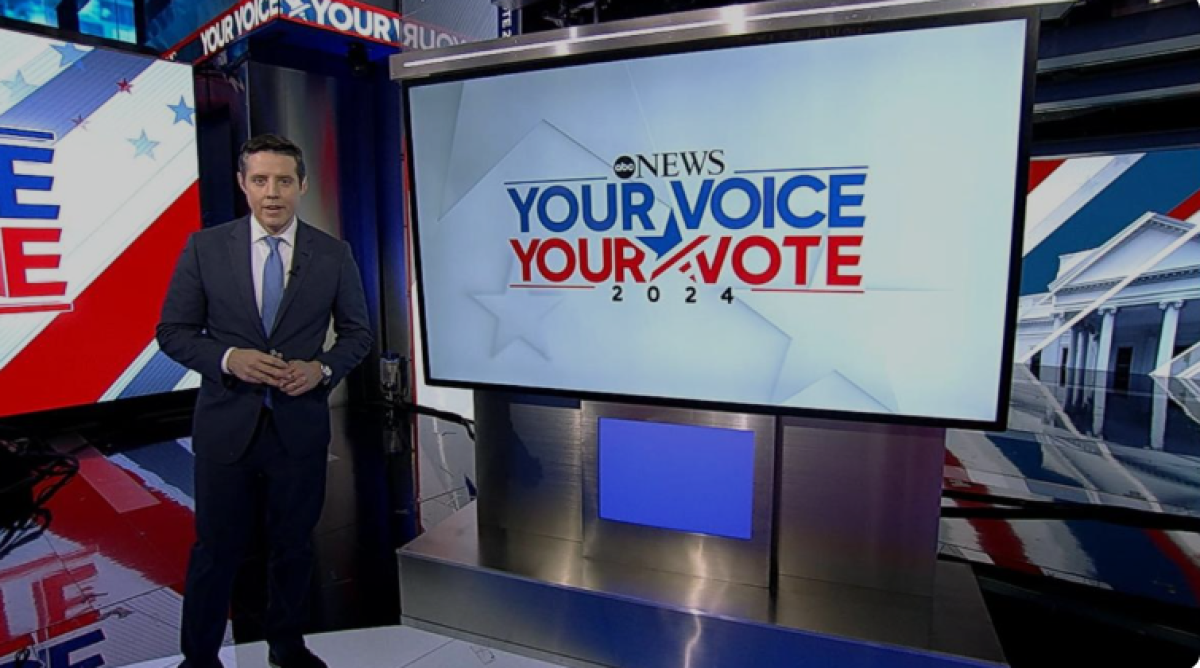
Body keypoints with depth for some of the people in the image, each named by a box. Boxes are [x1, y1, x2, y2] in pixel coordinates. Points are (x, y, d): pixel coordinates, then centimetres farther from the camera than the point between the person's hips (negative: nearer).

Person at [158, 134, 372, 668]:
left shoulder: (333, 255, -2)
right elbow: (173, 331, 1)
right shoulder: (205, 247, -3)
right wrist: (228, 358, -17)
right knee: (217, 547, 12)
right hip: (226, 424, -1)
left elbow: (357, 332, 4)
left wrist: (323, 368, -14)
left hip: (300, 425, 1)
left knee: (294, 544, 16)